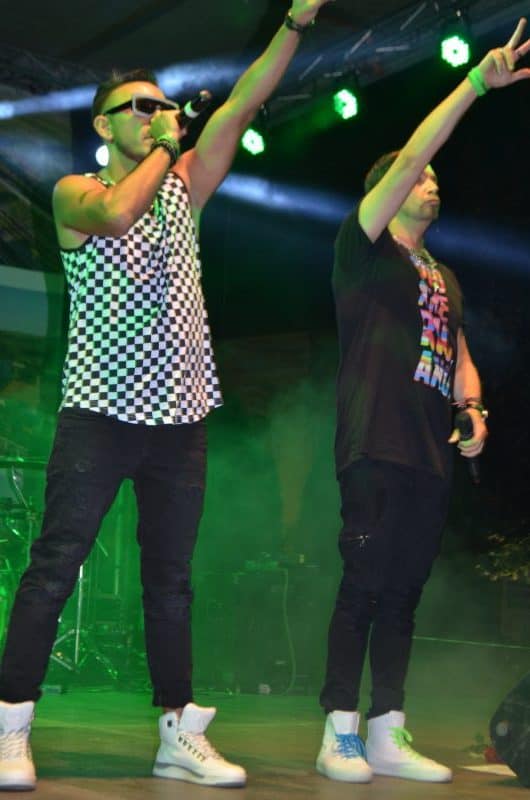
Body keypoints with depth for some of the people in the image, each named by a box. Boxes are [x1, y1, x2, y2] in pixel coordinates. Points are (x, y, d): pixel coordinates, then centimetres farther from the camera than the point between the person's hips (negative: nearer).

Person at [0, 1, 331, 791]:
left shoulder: (184, 187, 14)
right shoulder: (74, 192, 1)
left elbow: (242, 106, 5)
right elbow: (117, 214, -23)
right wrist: (164, 146, -9)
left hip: (180, 415, 5)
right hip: (101, 412, -5)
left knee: (171, 579, 8)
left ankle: (181, 734, 13)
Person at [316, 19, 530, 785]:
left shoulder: (443, 276, 23)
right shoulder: (362, 247, 2)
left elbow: (457, 352, 25)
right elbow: (407, 156, -9)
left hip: (430, 454, 7)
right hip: (377, 447, -7)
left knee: (403, 593, 6)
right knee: (364, 587, -8)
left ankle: (387, 736, 10)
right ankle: (340, 733, -3)